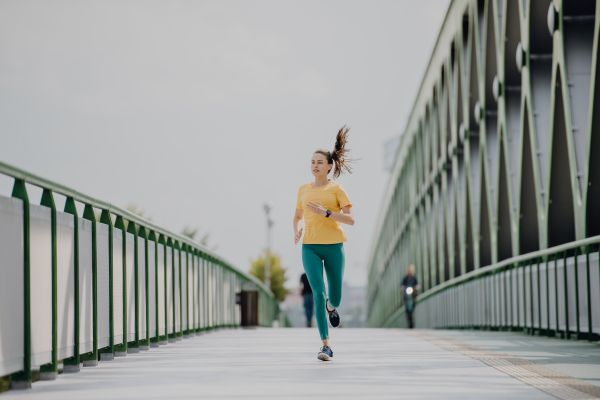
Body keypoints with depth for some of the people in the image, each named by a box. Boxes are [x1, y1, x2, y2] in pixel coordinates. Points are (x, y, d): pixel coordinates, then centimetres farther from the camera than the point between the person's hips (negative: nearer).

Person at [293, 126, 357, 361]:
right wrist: (296, 230, 2)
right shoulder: (304, 190, 11)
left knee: (334, 297, 8)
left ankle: (331, 306, 49)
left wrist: (326, 213, -21)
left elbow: (351, 220, -7)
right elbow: (298, 216, 25)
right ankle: (326, 345, -14)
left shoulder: (337, 189, 0)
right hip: (310, 247, 1)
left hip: (333, 247, -1)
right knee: (318, 293, -16)